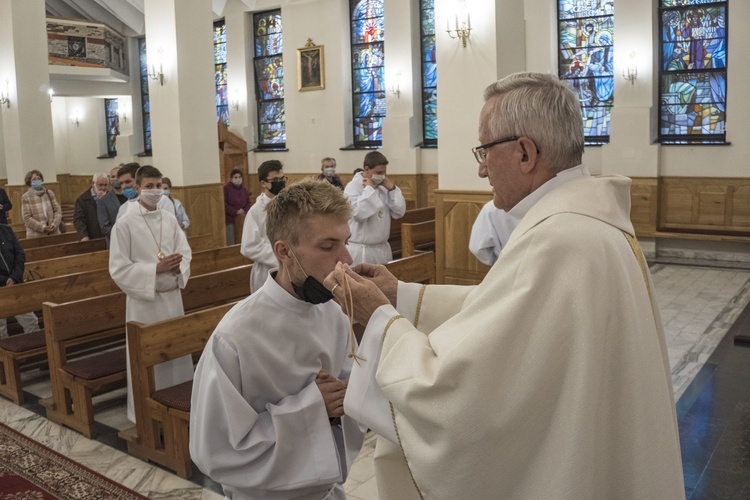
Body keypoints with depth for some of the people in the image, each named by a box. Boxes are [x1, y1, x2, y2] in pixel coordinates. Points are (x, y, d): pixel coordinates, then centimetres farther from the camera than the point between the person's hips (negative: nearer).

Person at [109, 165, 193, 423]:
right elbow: (119, 269, -12)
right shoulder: (125, 224, -9)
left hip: (172, 296, 5)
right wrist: (155, 269, -20)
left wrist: (178, 265, -13)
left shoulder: (170, 219, 5)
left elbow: (185, 252, 10)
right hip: (143, 299, -5)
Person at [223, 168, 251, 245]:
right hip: (230, 219, -5)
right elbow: (224, 205, -12)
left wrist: (245, 211, -7)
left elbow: (248, 203, 13)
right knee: (231, 244, -4)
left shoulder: (244, 189, 10)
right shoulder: (226, 188, -8)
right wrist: (236, 212, -15)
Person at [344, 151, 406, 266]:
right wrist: (369, 188, -16)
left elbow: (399, 212, 5)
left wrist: (392, 188, -4)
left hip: (383, 248, 7)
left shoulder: (384, 186, 9)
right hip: (360, 250, -7)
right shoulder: (353, 187, -10)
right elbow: (360, 213, -27)